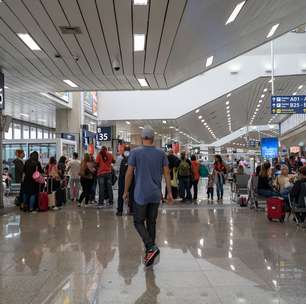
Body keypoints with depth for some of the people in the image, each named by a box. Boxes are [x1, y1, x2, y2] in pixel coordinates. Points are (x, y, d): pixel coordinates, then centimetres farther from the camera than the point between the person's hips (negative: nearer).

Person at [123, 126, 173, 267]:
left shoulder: (135, 152, -5)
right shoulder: (161, 153, 3)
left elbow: (129, 173, -5)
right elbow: (166, 173, 2)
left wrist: (126, 191, 5)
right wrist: (169, 192, 7)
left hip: (141, 194, -3)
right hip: (156, 194, 4)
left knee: (138, 222, 6)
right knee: (151, 223, 12)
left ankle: (151, 247, -14)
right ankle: (149, 253, 16)